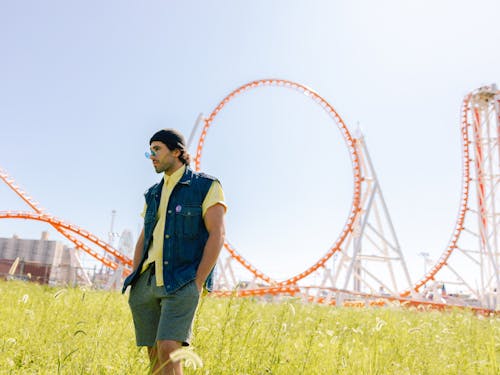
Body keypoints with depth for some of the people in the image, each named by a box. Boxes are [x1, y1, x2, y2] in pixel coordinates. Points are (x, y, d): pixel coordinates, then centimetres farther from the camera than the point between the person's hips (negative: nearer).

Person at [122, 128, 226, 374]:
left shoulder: (206, 186, -1)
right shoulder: (153, 194, 18)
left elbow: (217, 236, -8)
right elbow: (143, 240, 19)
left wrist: (197, 284, -13)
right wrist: (134, 281, 8)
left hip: (181, 283, -6)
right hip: (148, 280, 6)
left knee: (168, 350, -18)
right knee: (154, 354, 6)